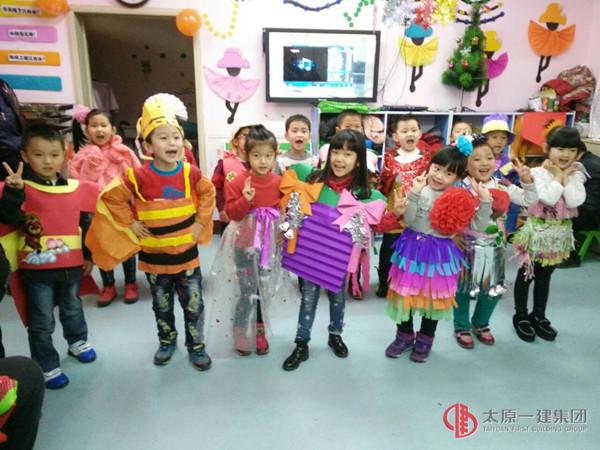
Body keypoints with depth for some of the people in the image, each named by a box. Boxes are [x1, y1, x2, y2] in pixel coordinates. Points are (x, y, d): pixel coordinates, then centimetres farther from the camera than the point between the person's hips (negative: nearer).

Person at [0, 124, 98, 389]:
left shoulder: (78, 189, -1)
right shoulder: (22, 188, -10)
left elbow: (86, 225, 8)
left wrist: (89, 256, 11)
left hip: (71, 264, 3)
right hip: (36, 267, -3)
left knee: (72, 309, 25)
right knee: (42, 322, 9)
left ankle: (78, 341, 49)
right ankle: (47, 366, 26)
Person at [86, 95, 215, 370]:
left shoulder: (191, 173, -9)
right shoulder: (139, 176, -16)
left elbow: (208, 193, 10)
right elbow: (111, 197, -5)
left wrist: (201, 221, 3)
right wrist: (131, 224, -7)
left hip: (187, 253, 1)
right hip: (154, 256, -1)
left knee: (194, 305, 9)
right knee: (162, 306, 18)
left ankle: (196, 345, 29)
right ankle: (167, 341, 40)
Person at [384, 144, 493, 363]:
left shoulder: (460, 199, -2)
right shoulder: (419, 191, -8)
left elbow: (477, 226, -3)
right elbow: (408, 221, -18)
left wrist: (485, 201, -12)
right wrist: (414, 193, -25)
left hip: (440, 252, 2)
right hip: (413, 248, -1)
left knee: (435, 296, 13)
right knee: (406, 293, 10)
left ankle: (425, 339, 34)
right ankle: (405, 336, 31)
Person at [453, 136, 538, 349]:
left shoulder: (502, 186, -2)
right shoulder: (462, 187, -14)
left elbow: (529, 200, 3)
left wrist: (527, 181, -10)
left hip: (494, 247, 5)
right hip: (469, 247, -4)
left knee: (493, 288, 16)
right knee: (463, 288, 9)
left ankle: (480, 324, 39)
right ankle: (462, 327, 29)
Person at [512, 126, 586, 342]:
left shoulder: (576, 174, -1)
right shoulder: (537, 172, -15)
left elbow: (575, 201, -15)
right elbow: (549, 198, -26)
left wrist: (567, 176, -13)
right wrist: (557, 176, -16)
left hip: (560, 233, 5)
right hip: (537, 230, -5)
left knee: (545, 276, 18)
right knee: (526, 275, 8)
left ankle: (539, 316, 33)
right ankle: (521, 316, 23)